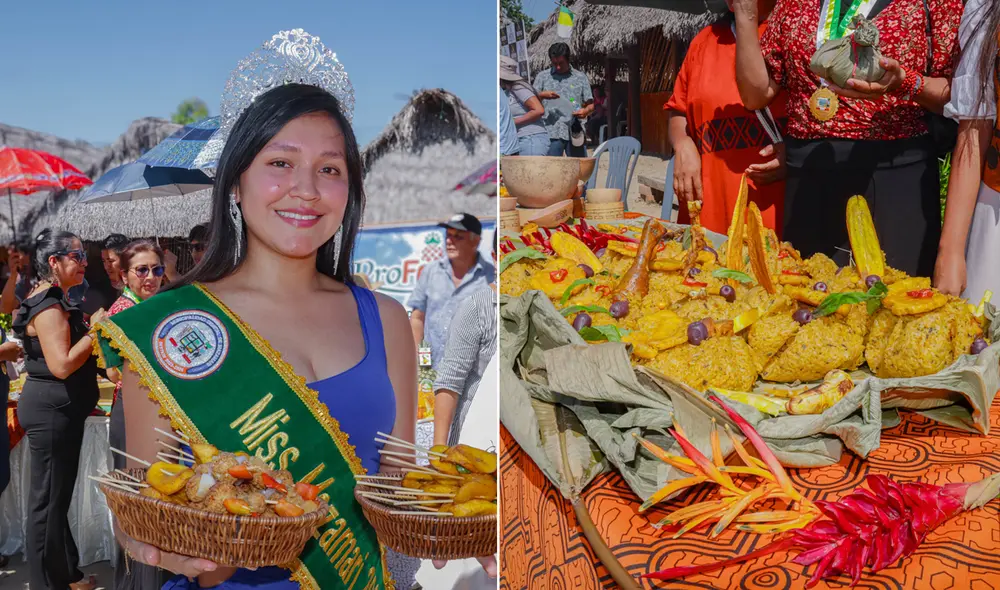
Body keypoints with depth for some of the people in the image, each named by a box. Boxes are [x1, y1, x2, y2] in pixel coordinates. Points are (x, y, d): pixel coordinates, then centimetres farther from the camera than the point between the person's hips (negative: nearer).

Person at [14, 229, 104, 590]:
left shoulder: (53, 301, 15)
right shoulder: (48, 306, -18)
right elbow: (61, 365, -26)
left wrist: (90, 329, 14)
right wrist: (96, 331, -20)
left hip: (59, 408, 11)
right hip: (51, 410, -11)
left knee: (58, 493, 18)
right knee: (48, 496, 0)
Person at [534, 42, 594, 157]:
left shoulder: (580, 77, 12)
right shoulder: (542, 77, 12)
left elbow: (590, 104, 12)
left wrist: (585, 111, -12)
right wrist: (543, 95, -11)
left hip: (575, 132, 1)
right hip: (551, 133, -1)